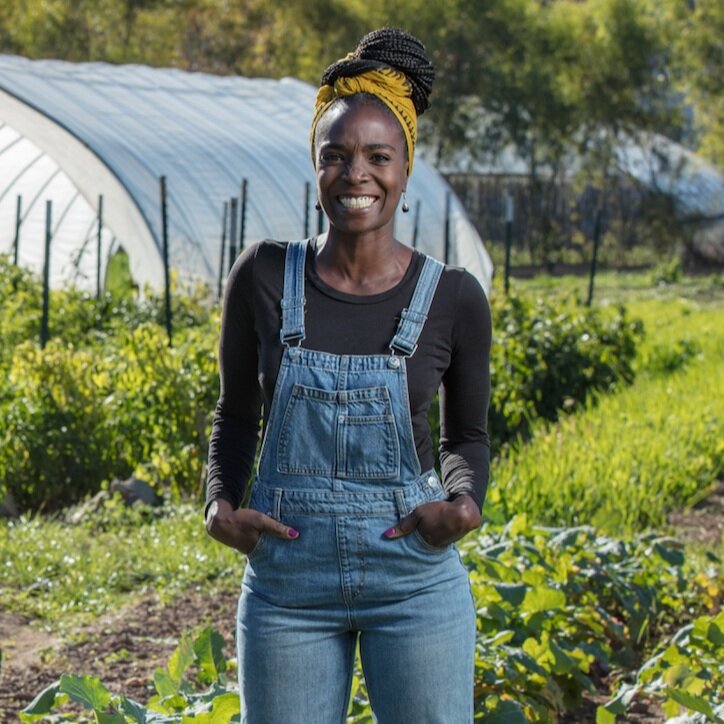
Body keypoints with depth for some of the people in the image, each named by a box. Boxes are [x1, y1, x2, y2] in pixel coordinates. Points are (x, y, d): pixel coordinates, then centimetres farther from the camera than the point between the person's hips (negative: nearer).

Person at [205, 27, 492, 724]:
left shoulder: (453, 298, -5)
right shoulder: (263, 277, -3)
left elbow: (465, 437, 8)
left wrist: (464, 502, -12)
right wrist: (220, 502, -7)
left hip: (416, 574, -1)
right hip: (286, 577, 1)